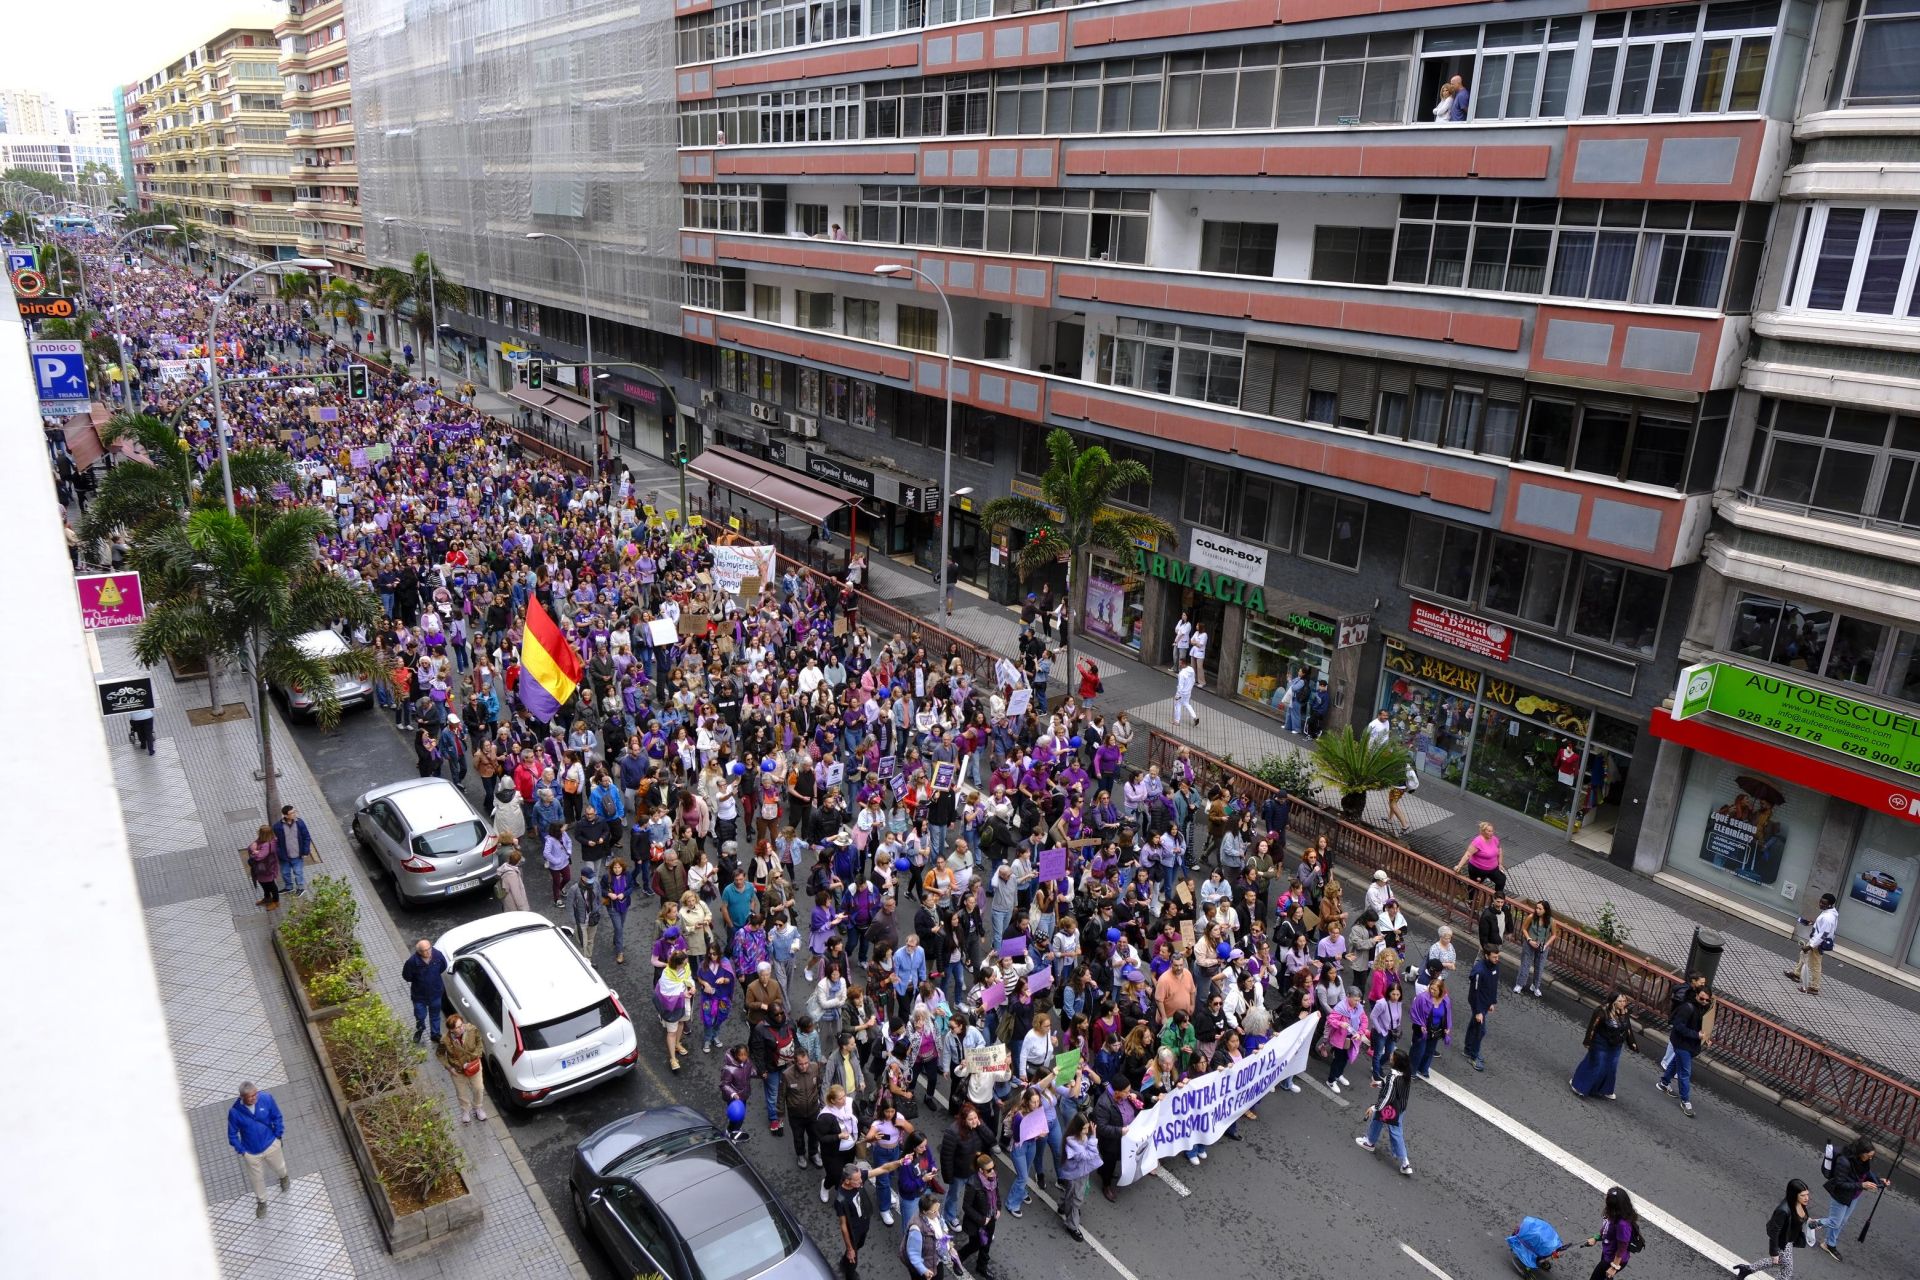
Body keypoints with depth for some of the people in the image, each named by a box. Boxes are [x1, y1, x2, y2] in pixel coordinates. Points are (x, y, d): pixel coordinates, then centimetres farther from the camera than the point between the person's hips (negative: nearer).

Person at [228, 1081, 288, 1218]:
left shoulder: (266, 1099, -24)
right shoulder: (234, 1112, -26)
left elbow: (277, 1117, -6)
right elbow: (232, 1134, -10)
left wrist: (278, 1136, -5)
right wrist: (241, 1150, -9)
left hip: (271, 1145, 1)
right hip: (251, 1152, -1)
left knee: (279, 1167, 28)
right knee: (257, 1178, 19)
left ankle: (283, 1177, 64)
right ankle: (261, 1202, 47)